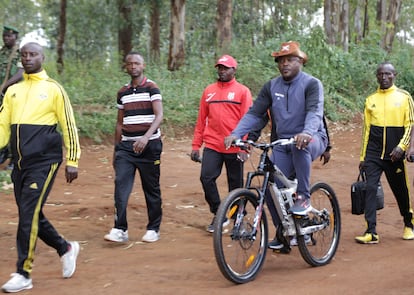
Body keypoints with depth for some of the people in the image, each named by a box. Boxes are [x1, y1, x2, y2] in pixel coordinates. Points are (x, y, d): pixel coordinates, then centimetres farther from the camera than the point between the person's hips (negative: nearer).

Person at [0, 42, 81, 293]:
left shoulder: (53, 89, 0)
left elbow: (69, 126, 0)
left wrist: (72, 161, -4)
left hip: (44, 161, -6)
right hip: (20, 162, 6)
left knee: (29, 214, -11)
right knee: (31, 215, 9)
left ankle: (23, 274, -4)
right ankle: (65, 248, 32)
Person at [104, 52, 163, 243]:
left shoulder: (151, 88, -3)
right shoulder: (122, 93, 13)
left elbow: (159, 116, -14)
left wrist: (146, 137, -29)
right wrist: (115, 150, 18)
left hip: (149, 146, -4)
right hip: (126, 146, 4)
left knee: (151, 189, 4)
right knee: (120, 186, -10)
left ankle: (153, 229, 16)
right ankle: (120, 229, -9)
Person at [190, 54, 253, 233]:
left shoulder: (242, 91, 0)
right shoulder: (209, 91, 10)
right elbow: (201, 120, 12)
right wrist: (196, 145, 8)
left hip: (234, 148, -3)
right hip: (212, 146, 3)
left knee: (235, 185, 6)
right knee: (206, 178, -11)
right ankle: (217, 214, 7)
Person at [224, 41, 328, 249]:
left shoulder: (311, 84, -7)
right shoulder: (271, 87, 6)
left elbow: (315, 111, -23)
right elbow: (254, 113, 1)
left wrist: (307, 132, -44)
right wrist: (235, 134, -15)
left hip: (311, 139, -4)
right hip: (282, 144, 4)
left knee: (301, 146, -40)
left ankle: (304, 197, -27)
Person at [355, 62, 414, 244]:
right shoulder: (370, 100, 10)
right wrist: (363, 157, 13)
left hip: (394, 154, -2)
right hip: (373, 153, 2)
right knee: (370, 189, -9)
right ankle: (371, 232, -9)